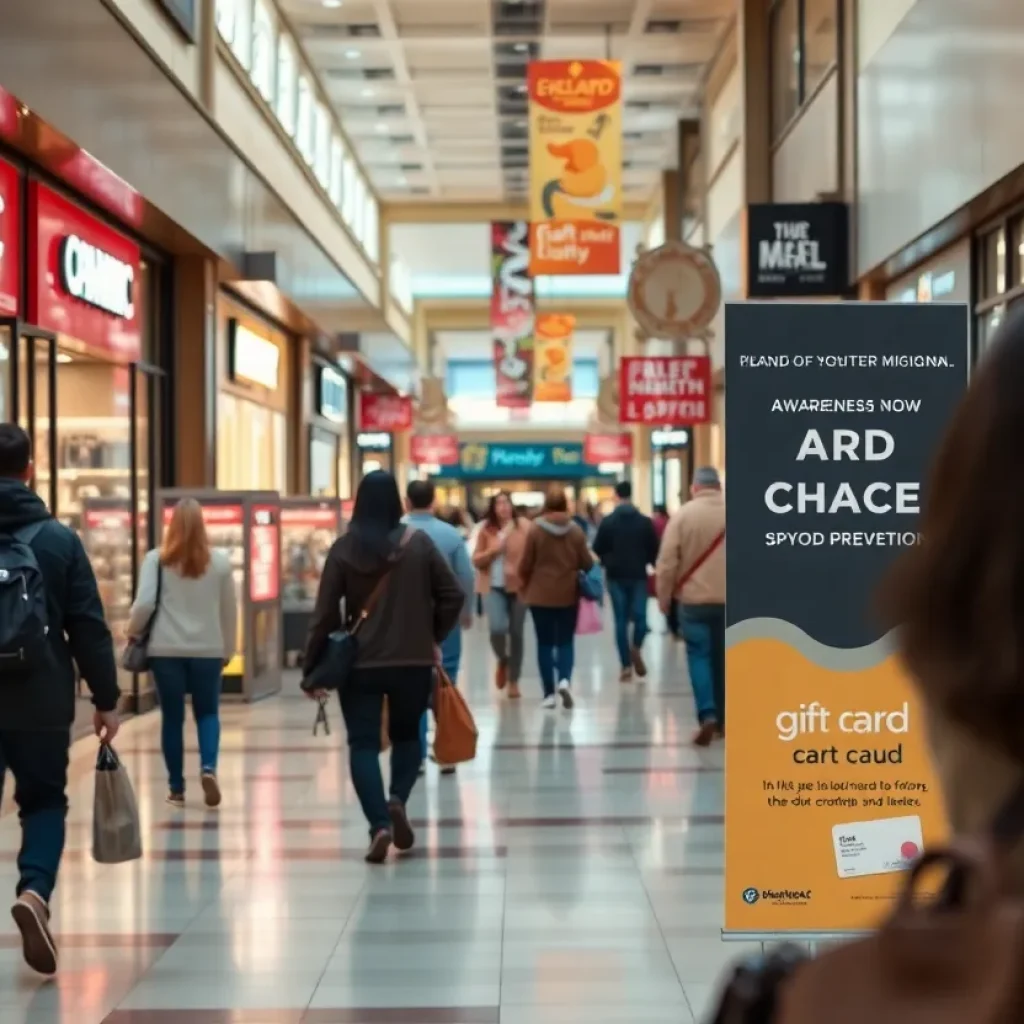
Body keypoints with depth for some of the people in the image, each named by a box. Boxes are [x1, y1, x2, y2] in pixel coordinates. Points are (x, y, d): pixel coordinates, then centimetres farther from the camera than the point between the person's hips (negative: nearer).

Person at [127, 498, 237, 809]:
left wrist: (133, 631, 9)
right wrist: (228, 650, 17)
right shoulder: (220, 561, 1)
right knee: (208, 712, 14)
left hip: (166, 650, -1)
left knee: (172, 717, 9)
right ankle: (208, 768, -10)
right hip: (208, 650, 1)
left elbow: (144, 603, -10)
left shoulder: (156, 559, -3)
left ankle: (176, 788, 13)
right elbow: (229, 610, 6)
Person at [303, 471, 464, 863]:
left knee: (363, 744, 4)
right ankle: (398, 801, -4)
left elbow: (325, 612, -4)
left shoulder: (344, 549, -4)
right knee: (407, 735, 20)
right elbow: (453, 596, -3)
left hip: (358, 664, -1)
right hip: (414, 662, 1)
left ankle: (379, 824, -11)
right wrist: (434, 636, 13)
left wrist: (312, 665, 3)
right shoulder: (418, 543, -3)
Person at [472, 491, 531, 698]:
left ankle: (514, 681, 19)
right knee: (497, 627, -18)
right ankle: (502, 661, 15)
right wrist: (492, 551, -12)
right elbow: (476, 560, 6)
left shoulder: (524, 526, -3)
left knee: (516, 633, 5)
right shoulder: (486, 529, 5)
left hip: (518, 586, -1)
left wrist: (518, 569, -20)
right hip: (493, 587, 1)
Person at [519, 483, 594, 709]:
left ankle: (549, 693, 7)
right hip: (568, 595, 1)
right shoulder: (575, 530, -4)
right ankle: (565, 679, -14)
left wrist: (524, 585, 14)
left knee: (545, 643, 7)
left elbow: (525, 564, -5)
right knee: (566, 641, 10)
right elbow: (587, 563, 1)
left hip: (540, 595, -1)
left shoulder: (536, 529, -9)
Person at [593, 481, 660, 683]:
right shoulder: (645, 521, -2)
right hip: (638, 576, 0)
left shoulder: (607, 522, -3)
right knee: (640, 616, 9)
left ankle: (626, 666, 1)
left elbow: (597, 549, 1)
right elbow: (654, 550, 1)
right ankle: (636, 648, -17)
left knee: (621, 621, 4)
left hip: (616, 576, 0)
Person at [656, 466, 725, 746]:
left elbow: (667, 563, -8)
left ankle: (707, 715, -13)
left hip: (694, 600, -2)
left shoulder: (683, 515, -6)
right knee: (723, 659, 13)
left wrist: (664, 598, 3)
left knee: (699, 656, 3)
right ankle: (722, 719, 19)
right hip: (727, 599, 2)